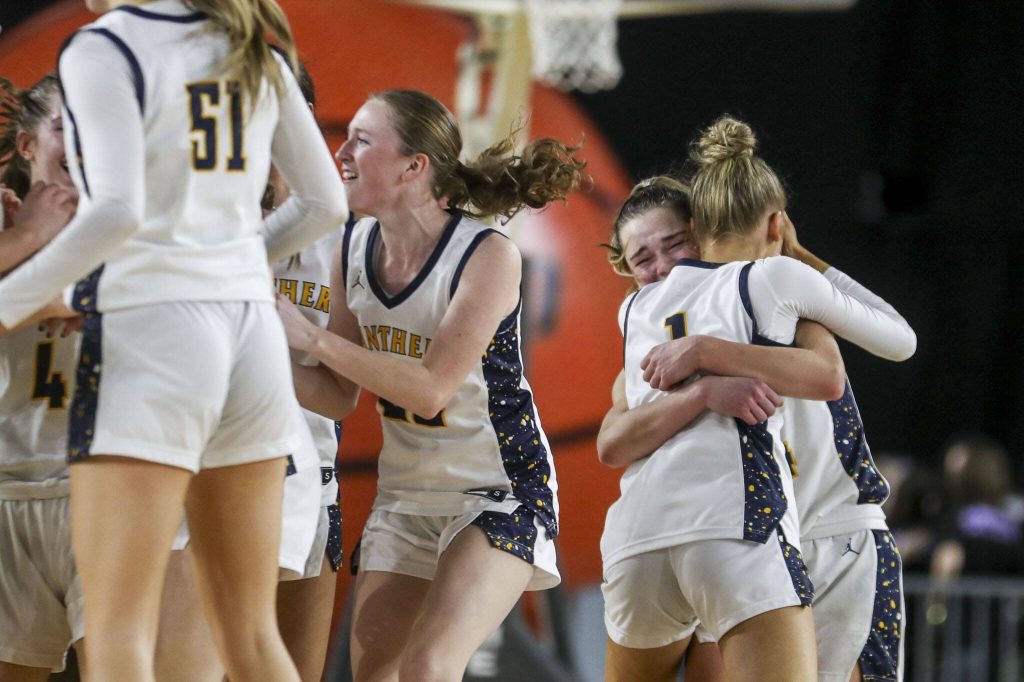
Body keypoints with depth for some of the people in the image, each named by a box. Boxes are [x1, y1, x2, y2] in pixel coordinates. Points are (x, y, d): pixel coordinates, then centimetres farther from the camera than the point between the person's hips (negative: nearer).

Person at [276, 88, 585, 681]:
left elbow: (430, 388, -28)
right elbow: (338, 398, 3)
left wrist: (311, 336, -29)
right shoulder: (356, 249, -2)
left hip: (501, 492, -7)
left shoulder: (488, 255, -21)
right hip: (405, 493, 7)